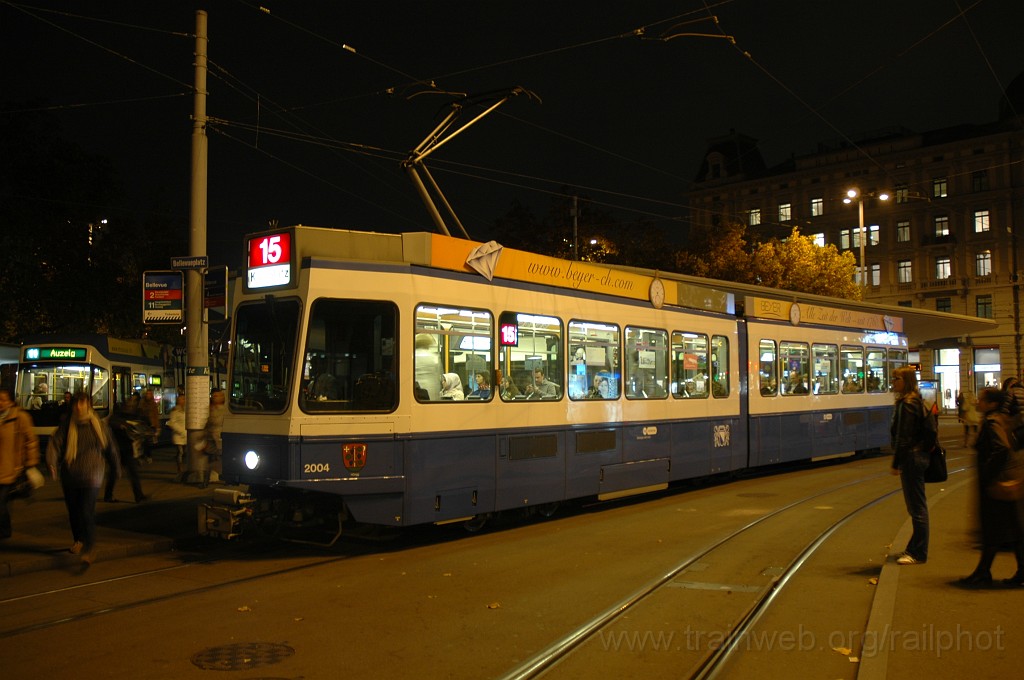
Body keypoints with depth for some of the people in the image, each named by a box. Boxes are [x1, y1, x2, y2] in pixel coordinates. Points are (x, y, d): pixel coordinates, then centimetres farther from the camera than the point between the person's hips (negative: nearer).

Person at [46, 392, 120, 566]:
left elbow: (111, 448, 11)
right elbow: (54, 444, -7)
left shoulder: (99, 426, 1)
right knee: (73, 512, 16)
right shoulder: (66, 426, 3)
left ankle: (88, 551, -9)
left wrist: (116, 470, 20)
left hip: (91, 477, -3)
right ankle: (79, 540, 40)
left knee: (87, 513, -14)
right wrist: (51, 463, -26)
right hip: (69, 477, 3)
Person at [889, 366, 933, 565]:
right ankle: (915, 549, 24)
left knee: (917, 507, -3)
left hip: (911, 458, -10)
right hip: (918, 456, 10)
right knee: (917, 505, 15)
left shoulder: (906, 404, -17)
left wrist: (896, 463, -15)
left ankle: (918, 554, 4)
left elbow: (903, 437, -20)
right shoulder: (916, 401, 13)